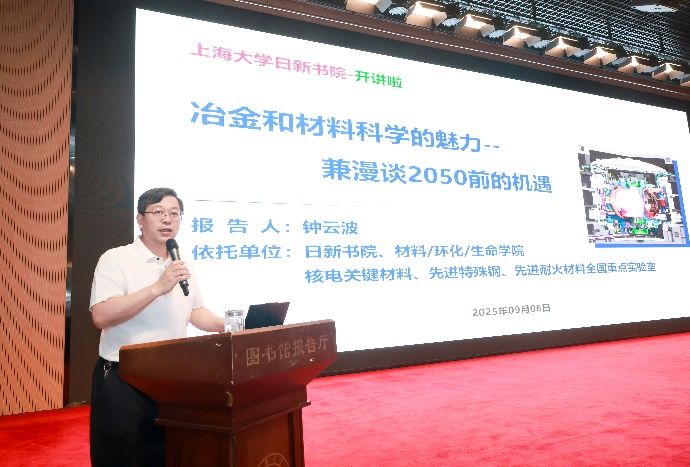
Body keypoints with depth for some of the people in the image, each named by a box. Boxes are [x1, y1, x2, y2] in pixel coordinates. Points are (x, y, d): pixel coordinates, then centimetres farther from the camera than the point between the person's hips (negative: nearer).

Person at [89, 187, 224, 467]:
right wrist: (158, 288, -26)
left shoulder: (182, 268, 10)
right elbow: (101, 316, -22)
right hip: (123, 382, -6)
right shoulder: (116, 259, -10)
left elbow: (196, 313, 16)